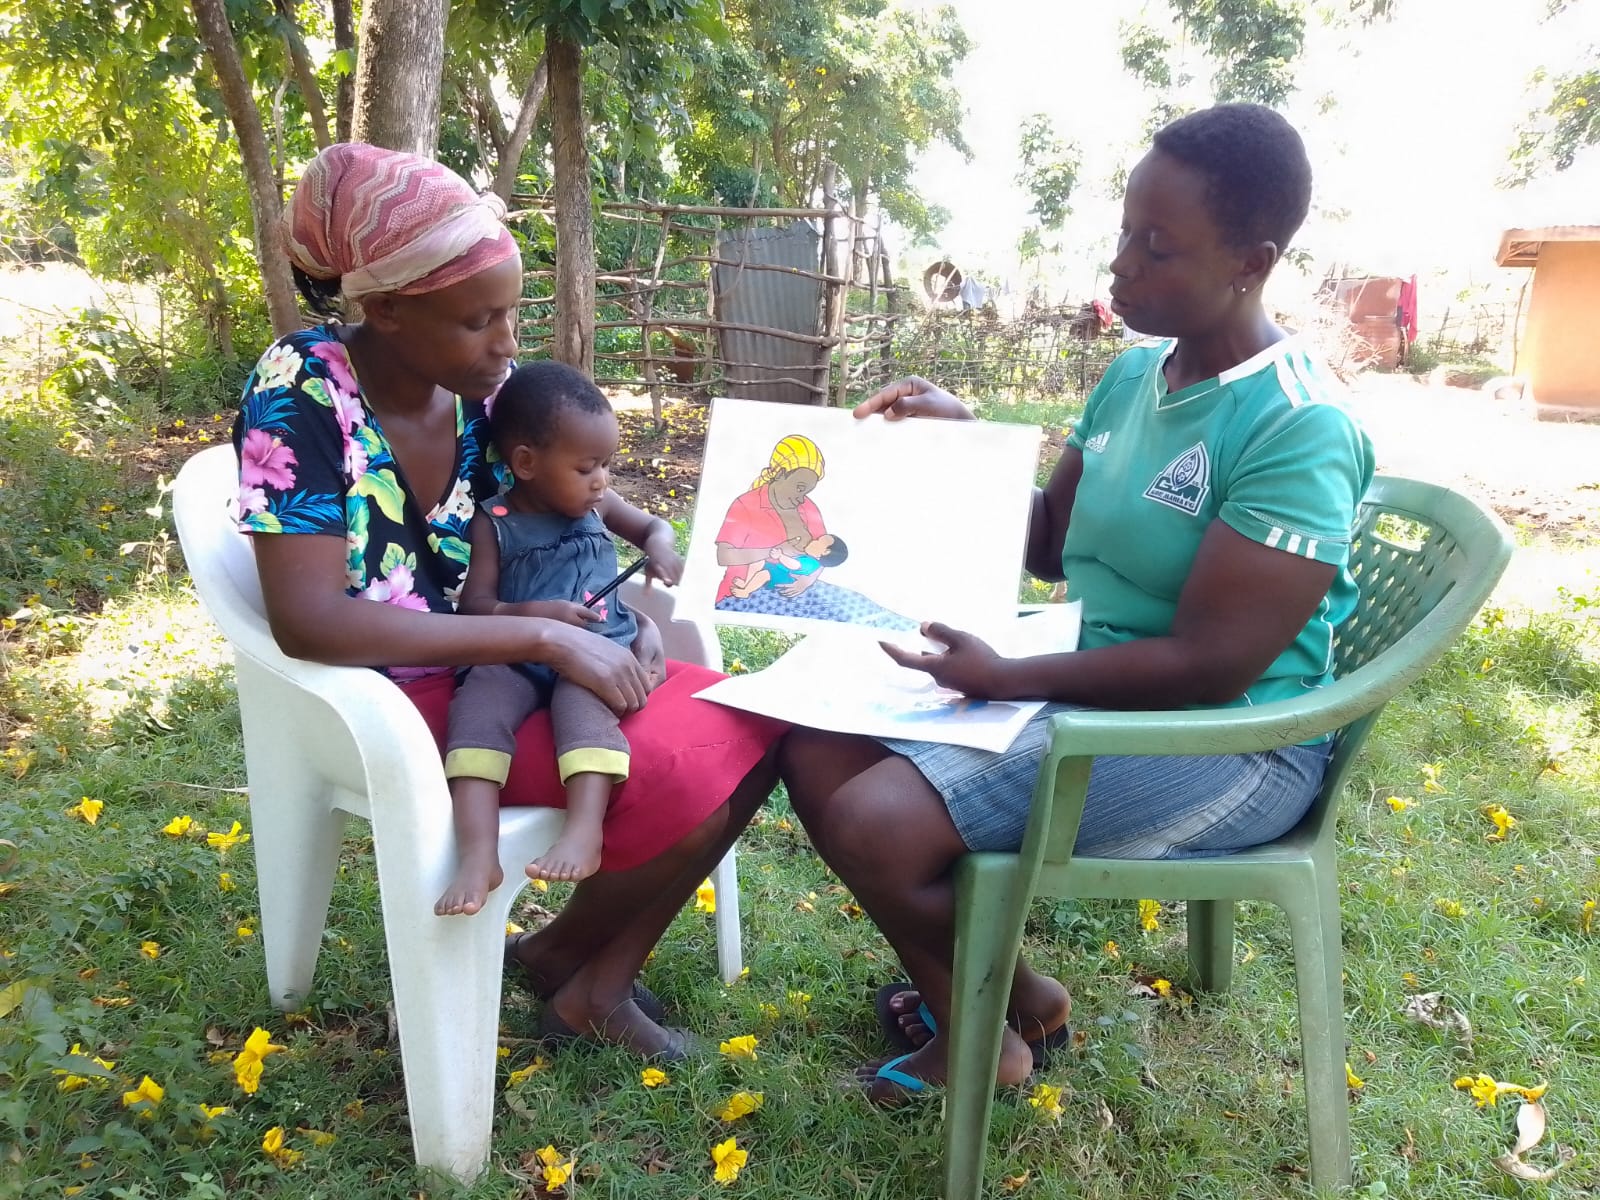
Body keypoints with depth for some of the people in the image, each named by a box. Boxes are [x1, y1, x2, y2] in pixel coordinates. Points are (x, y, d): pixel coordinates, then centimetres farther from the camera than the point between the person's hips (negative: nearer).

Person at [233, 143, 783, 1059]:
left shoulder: (490, 386, -2)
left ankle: (604, 977, 4)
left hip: (512, 668, 7)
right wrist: (546, 637, -30)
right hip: (400, 704, -6)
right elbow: (309, 620, -29)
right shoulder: (300, 393, -20)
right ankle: (568, 958, 8)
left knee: (748, 733, -9)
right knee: (680, 777, -24)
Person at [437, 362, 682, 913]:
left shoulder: (598, 506, 12)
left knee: (580, 699, -35)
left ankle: (585, 829, -49)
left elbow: (653, 524, 28)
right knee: (478, 702, -33)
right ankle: (477, 854, -42)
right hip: (517, 659, -1)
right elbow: (475, 604, -2)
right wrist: (532, 614, -21)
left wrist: (660, 545, 3)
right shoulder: (493, 523, 3)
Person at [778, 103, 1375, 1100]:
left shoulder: (1296, 431, -20)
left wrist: (1006, 679, -22)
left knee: (877, 825, -22)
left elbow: (1209, 665, -23)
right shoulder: (1136, 375, 6)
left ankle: (1016, 1013, 9)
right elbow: (1051, 543, 17)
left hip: (1221, 746, -9)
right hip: (1091, 688, 9)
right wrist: (966, 440, 3)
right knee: (818, 747, -1)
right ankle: (965, 1001, 13)